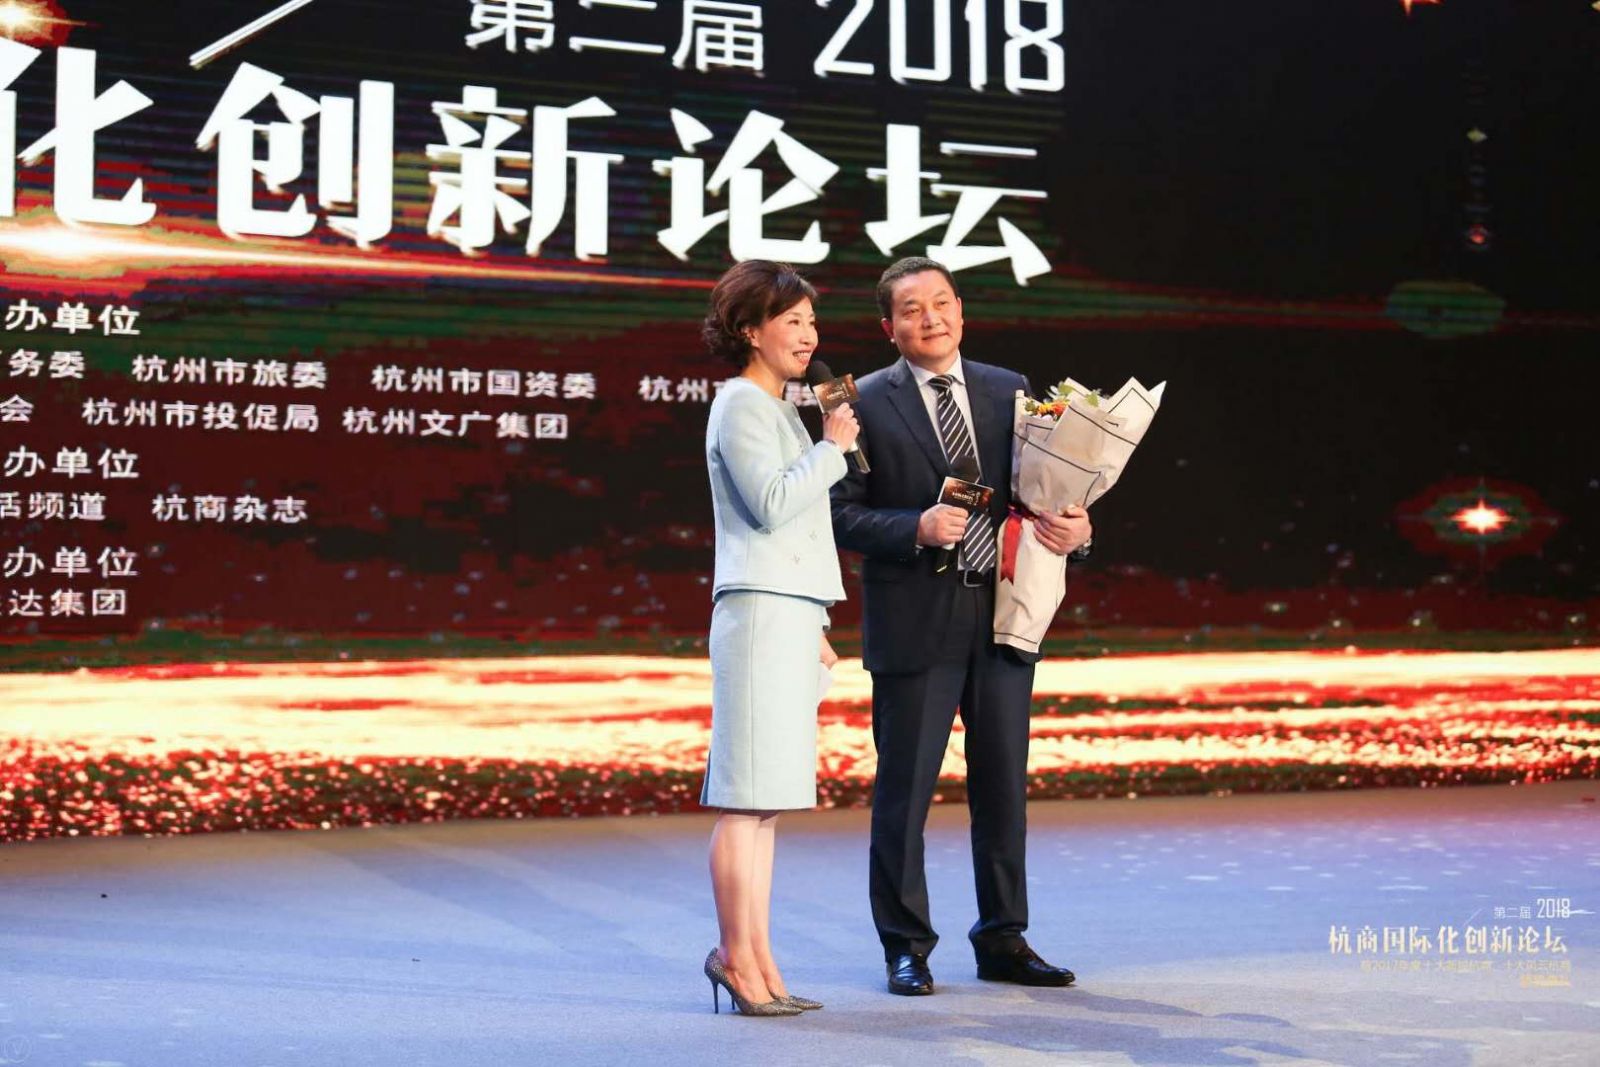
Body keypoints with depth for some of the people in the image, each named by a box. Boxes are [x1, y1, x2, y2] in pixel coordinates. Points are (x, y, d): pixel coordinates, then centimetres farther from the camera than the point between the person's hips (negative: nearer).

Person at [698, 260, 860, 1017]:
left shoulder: (777, 408, 22)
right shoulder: (740, 405, -6)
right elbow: (771, 505, -18)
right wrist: (833, 447, -8)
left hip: (790, 615, 9)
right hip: (760, 612, -9)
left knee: (766, 798, 8)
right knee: (747, 798, -8)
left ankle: (758, 960, 11)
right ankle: (736, 955, -3)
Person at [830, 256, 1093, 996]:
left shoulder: (1011, 392, 10)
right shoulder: (865, 403, -1)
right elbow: (844, 514, -5)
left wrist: (1074, 529, -10)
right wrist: (915, 528, -21)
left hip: (1002, 614, 4)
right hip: (915, 622, -4)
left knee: (1004, 785, 10)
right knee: (904, 790, 3)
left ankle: (1003, 941, 23)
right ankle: (906, 948, 14)